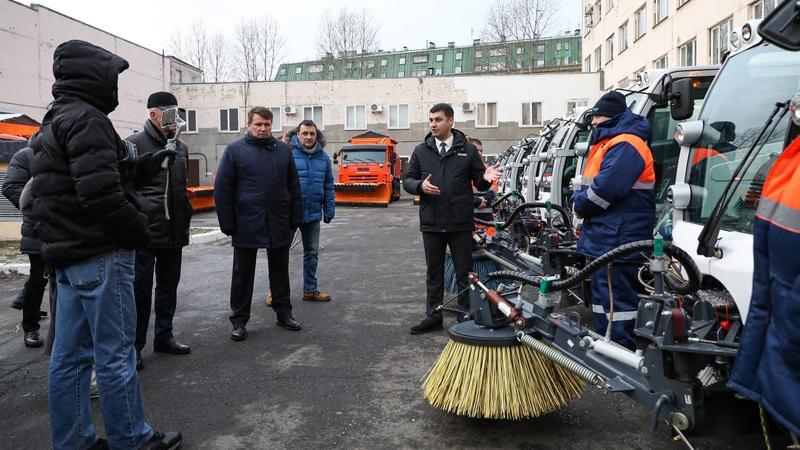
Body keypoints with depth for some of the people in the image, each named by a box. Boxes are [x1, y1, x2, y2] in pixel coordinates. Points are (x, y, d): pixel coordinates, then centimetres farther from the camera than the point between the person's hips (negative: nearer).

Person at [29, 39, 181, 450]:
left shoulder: (53, 123, 19)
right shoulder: (86, 119, -14)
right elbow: (100, 194, -23)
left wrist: (140, 164, 13)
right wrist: (139, 231, -12)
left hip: (67, 255, 10)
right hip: (101, 255, -10)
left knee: (69, 354, 14)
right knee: (115, 354, 0)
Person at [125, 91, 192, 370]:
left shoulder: (181, 147, 14)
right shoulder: (134, 144, -5)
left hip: (174, 232, 6)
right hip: (145, 231, -6)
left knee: (169, 286, 14)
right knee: (140, 289, 2)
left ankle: (164, 337, 28)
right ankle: (134, 345, 14)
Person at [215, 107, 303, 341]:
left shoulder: (283, 150, 7)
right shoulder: (235, 150, -1)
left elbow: (294, 187, 9)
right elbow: (222, 190, -3)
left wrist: (295, 219, 3)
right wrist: (228, 224, -8)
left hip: (279, 225, 3)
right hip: (246, 225, -2)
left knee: (280, 271, 13)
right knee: (243, 274, 7)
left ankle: (284, 313, 27)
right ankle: (239, 320, 19)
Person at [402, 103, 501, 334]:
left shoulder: (468, 150, 4)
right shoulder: (421, 151, 8)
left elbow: (479, 183, 6)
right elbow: (407, 180, 9)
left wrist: (486, 178, -18)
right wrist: (420, 186, -13)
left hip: (461, 224, -2)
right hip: (431, 224, 2)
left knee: (464, 272, 6)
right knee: (434, 272, 12)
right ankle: (433, 316, 24)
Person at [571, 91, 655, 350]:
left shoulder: (624, 144, -15)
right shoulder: (609, 143, 19)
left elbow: (605, 189, -27)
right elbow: (589, 185, 21)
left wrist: (580, 205, -10)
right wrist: (579, 201, 1)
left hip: (617, 240, -11)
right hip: (604, 240, 11)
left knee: (616, 301, -7)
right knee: (602, 299, 20)